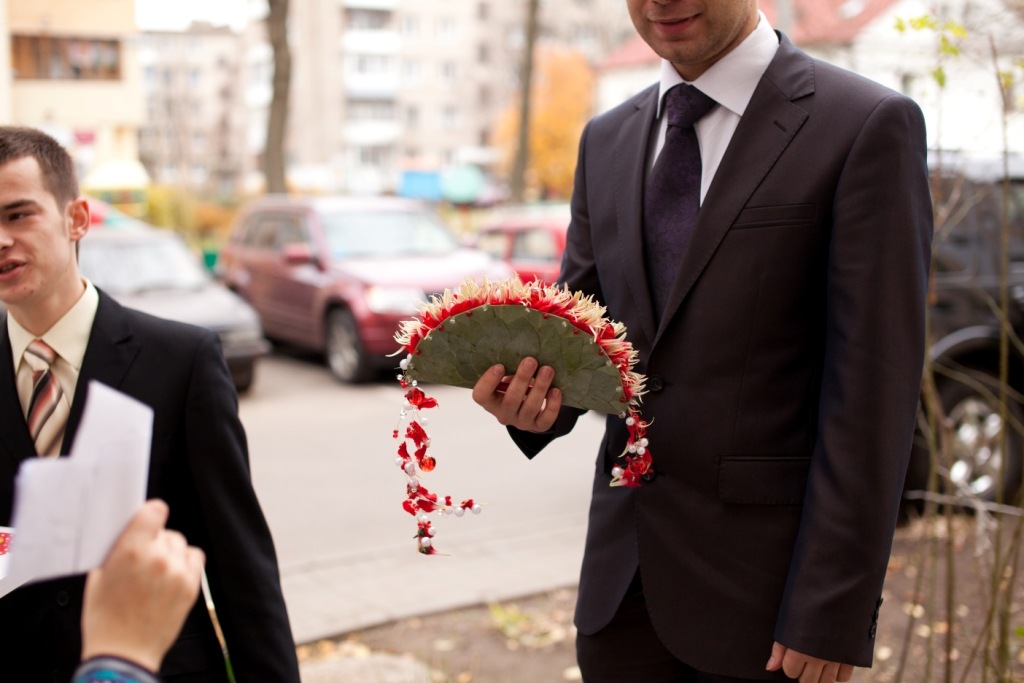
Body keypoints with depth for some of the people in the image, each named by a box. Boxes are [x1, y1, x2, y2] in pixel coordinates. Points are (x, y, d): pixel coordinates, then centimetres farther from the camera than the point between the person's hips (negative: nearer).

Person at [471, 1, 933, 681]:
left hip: (762, 578, -5)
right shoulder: (608, 139, 8)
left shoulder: (867, 126, -10)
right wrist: (537, 398, -10)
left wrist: (833, 612, -15)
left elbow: (872, 385, -13)